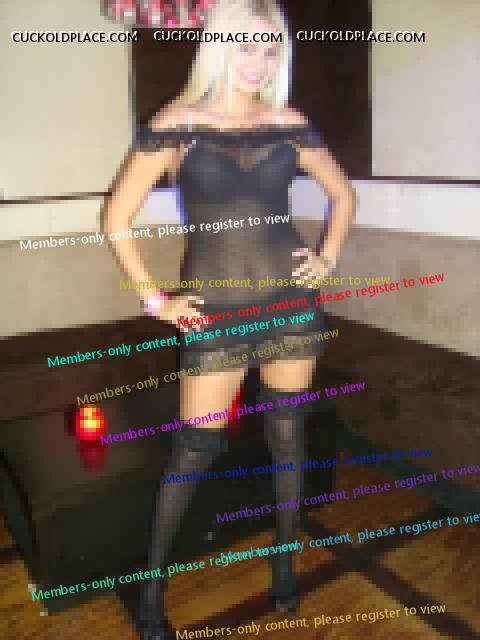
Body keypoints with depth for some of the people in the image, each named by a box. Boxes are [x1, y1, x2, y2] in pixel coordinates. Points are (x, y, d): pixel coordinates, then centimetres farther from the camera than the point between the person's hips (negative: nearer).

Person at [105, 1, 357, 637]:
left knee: (287, 433, 12)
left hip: (291, 299, 3)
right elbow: (118, 216, -4)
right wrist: (155, 299, -6)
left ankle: (285, 561, 36)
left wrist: (328, 257, 6)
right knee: (196, 446, 2)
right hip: (213, 309, -3)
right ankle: (152, 584, 25)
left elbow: (342, 191, 18)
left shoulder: (289, 122, 4)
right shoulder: (177, 122, -5)